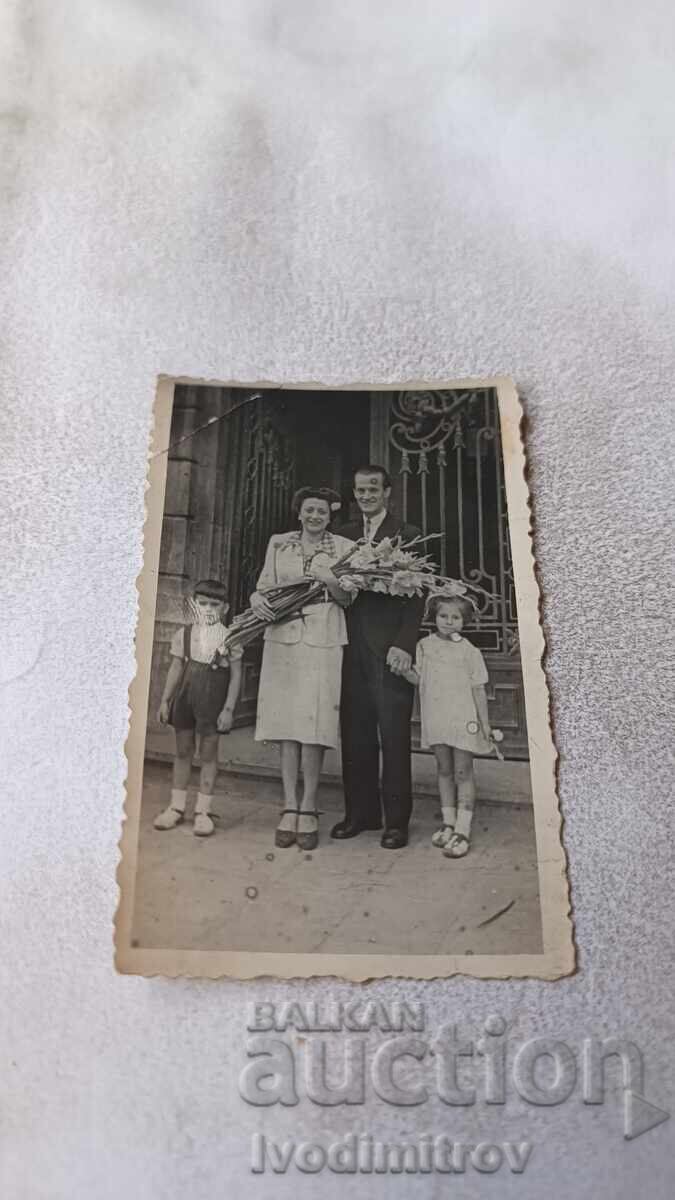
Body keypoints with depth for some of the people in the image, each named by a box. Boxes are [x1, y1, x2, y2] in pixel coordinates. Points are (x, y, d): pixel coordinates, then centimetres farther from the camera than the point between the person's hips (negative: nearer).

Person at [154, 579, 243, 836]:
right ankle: (176, 806, 22)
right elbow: (176, 669, 8)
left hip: (213, 701, -3)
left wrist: (228, 709, -9)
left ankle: (203, 810, 13)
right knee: (183, 751, 12)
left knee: (208, 754, 4)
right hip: (185, 697, 3)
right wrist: (165, 700, 7)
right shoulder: (184, 634, 2)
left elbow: (236, 676, -4)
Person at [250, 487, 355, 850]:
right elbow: (264, 585, 12)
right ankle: (289, 808, 8)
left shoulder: (344, 548, 9)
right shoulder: (278, 543, 14)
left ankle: (308, 810, 2)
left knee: (313, 725, -7)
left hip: (323, 642, -2)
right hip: (283, 638, 2)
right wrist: (258, 600, -10)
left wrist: (331, 582, -14)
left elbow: (348, 599, 6)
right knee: (286, 724, 1)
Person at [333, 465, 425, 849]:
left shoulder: (408, 535, 3)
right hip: (353, 649, 4)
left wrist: (404, 645, -13)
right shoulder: (344, 535, 16)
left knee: (394, 737, 1)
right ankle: (360, 813, 19)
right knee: (356, 735, 8)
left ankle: (396, 820, 10)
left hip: (390, 650, -4)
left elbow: (416, 596, -3)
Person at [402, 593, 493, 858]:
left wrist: (485, 724, -2)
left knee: (463, 772, 1)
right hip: (436, 720, 4)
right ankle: (448, 823, 25)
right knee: (444, 770, 14)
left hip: (463, 720, -4)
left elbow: (478, 690, -1)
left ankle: (462, 830, 4)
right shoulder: (425, 645, 4)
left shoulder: (469, 651, -4)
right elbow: (418, 678, 6)